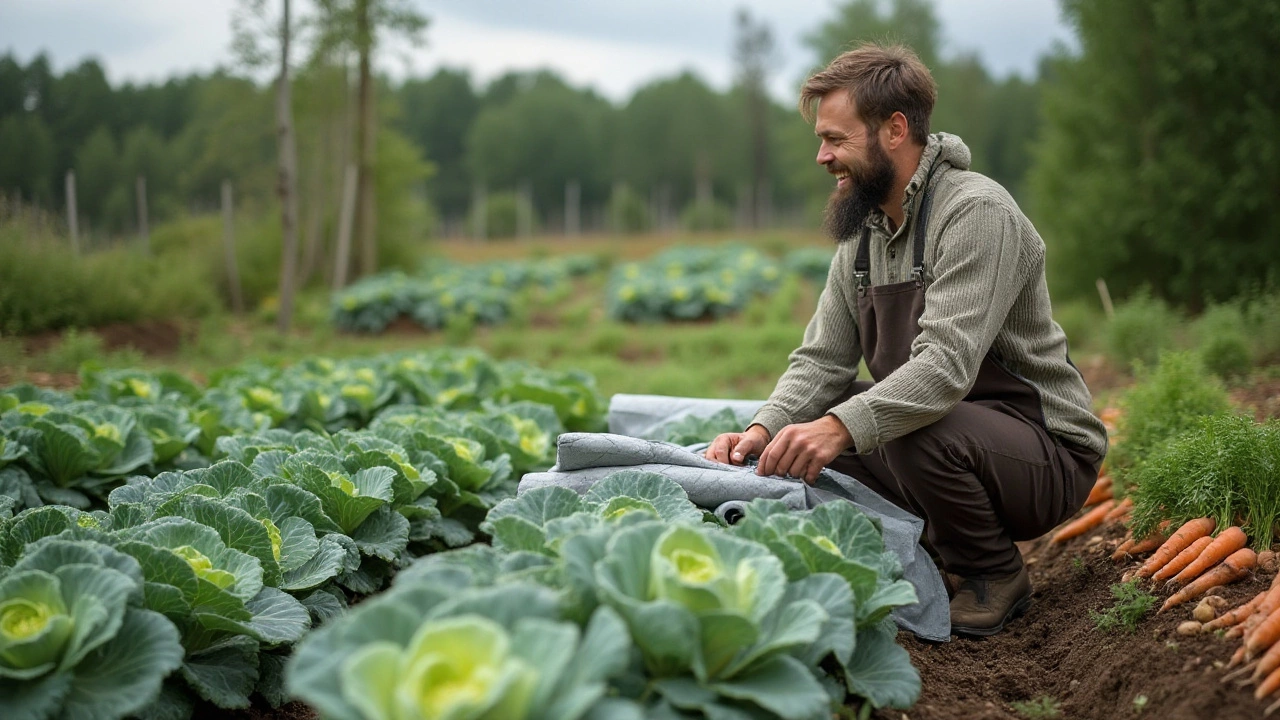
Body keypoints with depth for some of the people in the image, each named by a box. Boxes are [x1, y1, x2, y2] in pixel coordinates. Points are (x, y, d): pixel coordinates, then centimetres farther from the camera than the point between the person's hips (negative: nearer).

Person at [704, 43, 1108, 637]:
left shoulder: (976, 212, -21)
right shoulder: (861, 233, 7)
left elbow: (947, 363, -32)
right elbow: (823, 359, 3)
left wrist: (842, 425, -44)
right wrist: (765, 428, -16)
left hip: (1050, 453, -8)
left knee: (923, 433, -36)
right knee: (805, 442, -3)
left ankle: (996, 575, -6)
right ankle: (943, 553, 11)